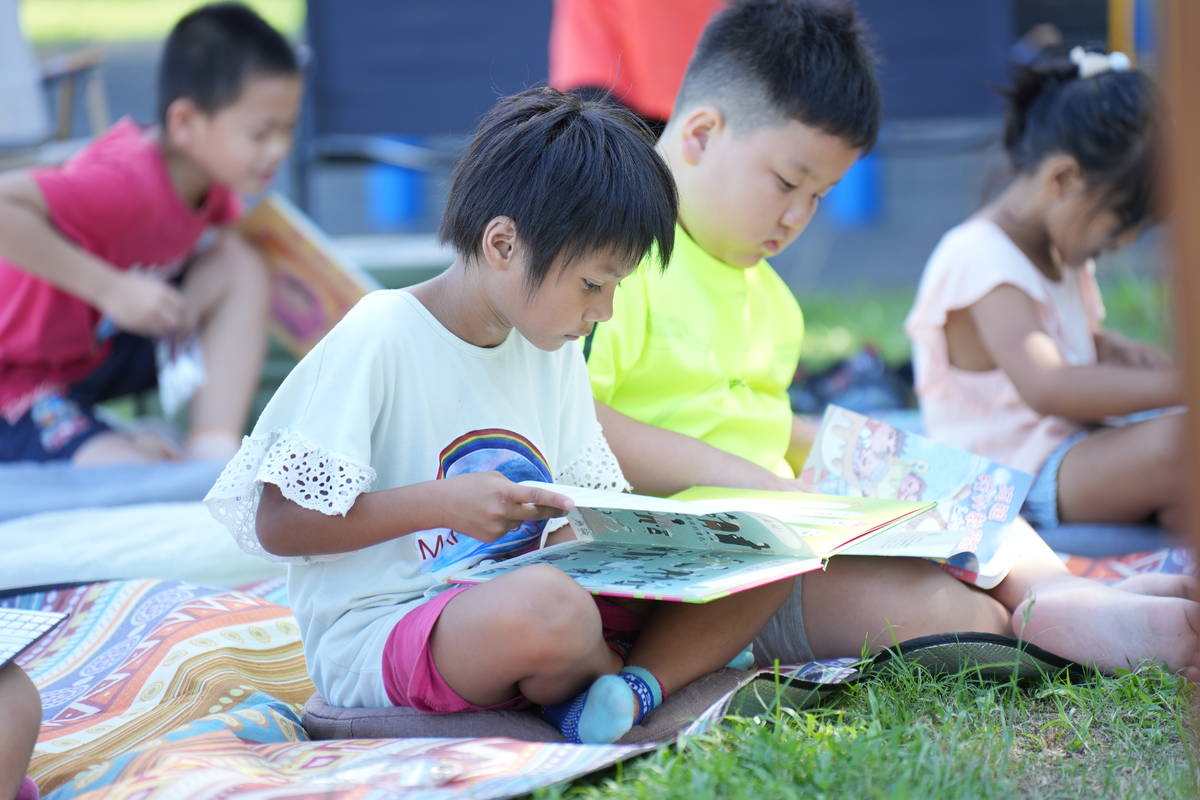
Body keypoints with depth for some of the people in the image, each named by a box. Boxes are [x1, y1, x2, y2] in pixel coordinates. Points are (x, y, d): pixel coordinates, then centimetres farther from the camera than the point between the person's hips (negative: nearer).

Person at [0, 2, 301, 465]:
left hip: (99, 349, 9)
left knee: (240, 267, -8)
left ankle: (213, 444, -9)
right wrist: (113, 288, -39)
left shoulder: (207, 172, -4)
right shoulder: (127, 183, -31)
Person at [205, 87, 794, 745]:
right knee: (545, 607, -41)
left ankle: (631, 690, -22)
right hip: (375, 634, -7)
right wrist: (444, 504, -20)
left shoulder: (552, 354, 12)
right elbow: (279, 525, -14)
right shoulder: (375, 342, -12)